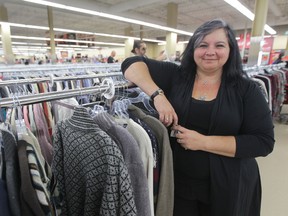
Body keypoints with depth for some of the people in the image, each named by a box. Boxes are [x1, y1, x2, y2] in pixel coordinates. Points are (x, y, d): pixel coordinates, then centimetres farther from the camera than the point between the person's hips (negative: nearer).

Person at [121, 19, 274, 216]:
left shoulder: (246, 89, -7)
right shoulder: (175, 76, -6)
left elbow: (264, 142, -11)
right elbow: (132, 64, -7)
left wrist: (203, 141, -21)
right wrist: (158, 94, -24)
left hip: (228, 187, 0)